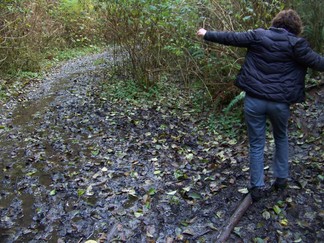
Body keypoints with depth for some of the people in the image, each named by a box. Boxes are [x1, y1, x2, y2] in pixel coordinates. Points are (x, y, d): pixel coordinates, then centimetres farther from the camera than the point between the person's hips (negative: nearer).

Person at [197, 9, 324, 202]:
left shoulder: (258, 35, 4)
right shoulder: (296, 43, -2)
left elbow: (231, 37, 9)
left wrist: (207, 34, 21)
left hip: (254, 99, 1)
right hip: (279, 102, -1)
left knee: (256, 144, 11)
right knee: (281, 138, 25)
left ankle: (257, 187, 14)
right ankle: (281, 178, 32)